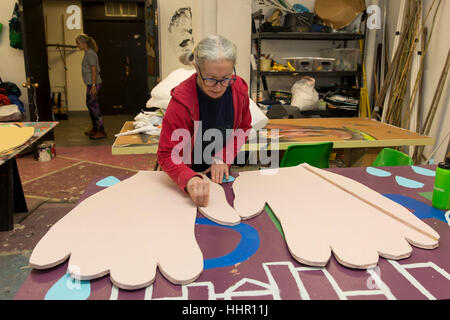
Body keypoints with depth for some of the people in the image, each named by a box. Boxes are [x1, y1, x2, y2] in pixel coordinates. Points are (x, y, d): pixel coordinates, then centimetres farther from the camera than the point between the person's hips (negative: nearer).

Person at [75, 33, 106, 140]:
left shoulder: (90, 53, -13)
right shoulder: (88, 53, 16)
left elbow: (94, 70, -19)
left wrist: (93, 85, -23)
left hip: (93, 83, -10)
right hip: (90, 83, 10)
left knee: (94, 106, -8)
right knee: (89, 104, 17)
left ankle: (101, 132, -4)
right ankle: (95, 128, 27)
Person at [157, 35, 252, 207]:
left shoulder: (239, 88, -13)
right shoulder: (181, 100, -26)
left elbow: (244, 127, 3)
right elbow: (167, 154, -24)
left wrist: (222, 158, -12)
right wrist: (190, 179, -42)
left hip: (220, 173, 3)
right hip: (189, 172, -3)